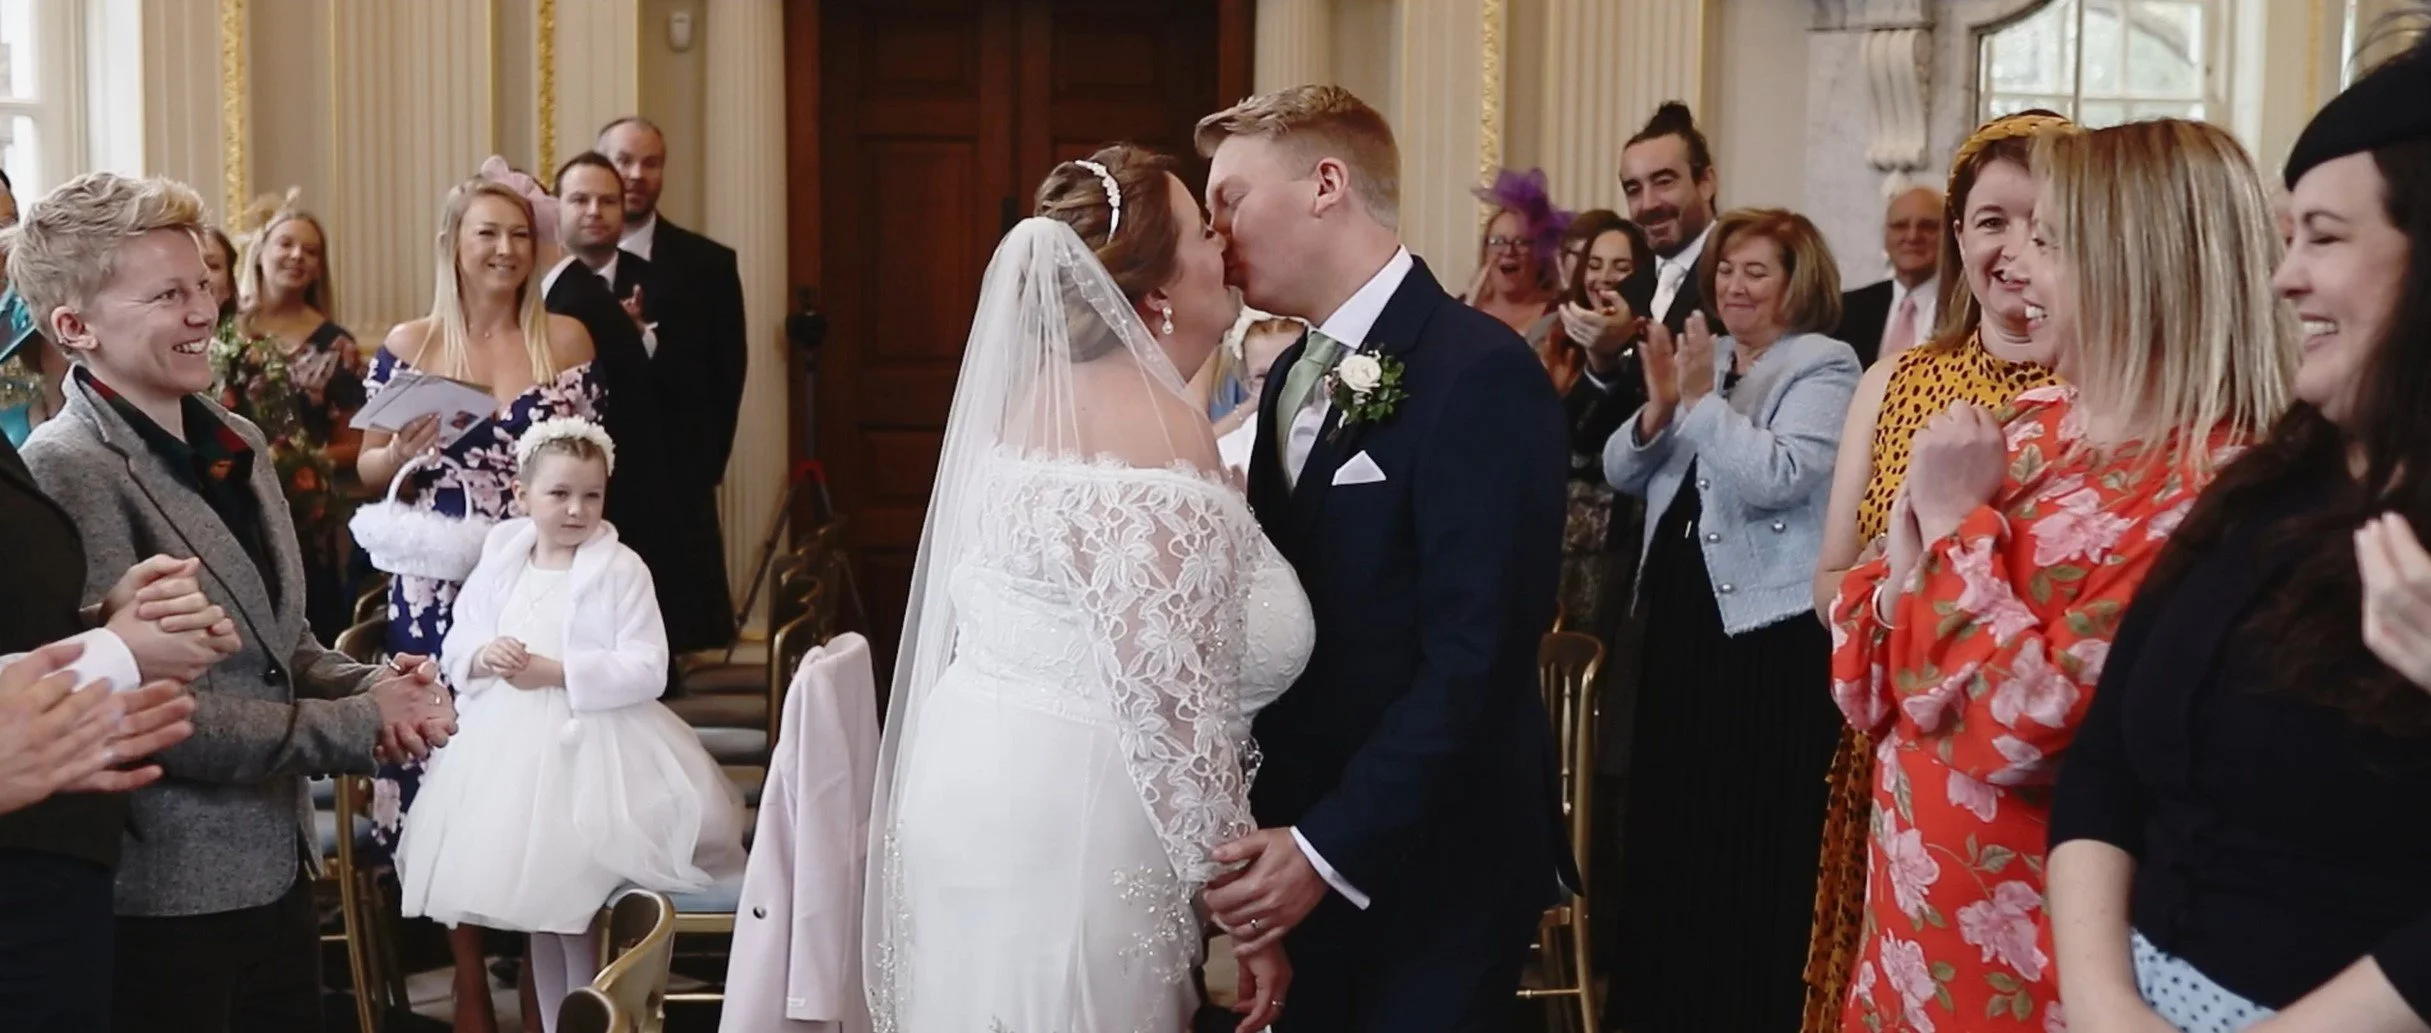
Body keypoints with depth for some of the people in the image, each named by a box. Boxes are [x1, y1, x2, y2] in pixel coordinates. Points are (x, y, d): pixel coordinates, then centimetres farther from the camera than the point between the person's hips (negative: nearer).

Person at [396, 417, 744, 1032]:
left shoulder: (621, 569, -9)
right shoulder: (499, 561, 5)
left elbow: (647, 670, -15)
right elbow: (456, 647, 10)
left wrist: (556, 671, -21)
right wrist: (484, 656, -13)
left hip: (589, 752, -5)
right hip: (511, 748, 5)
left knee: (578, 914, 0)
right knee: (537, 908, 15)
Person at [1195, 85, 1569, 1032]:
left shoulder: (1481, 374, -17)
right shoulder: (1296, 374, 10)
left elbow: (1476, 657, -23)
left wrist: (1330, 848, -24)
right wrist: (1276, 826, 4)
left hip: (1431, 869, -7)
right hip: (1305, 837, 7)